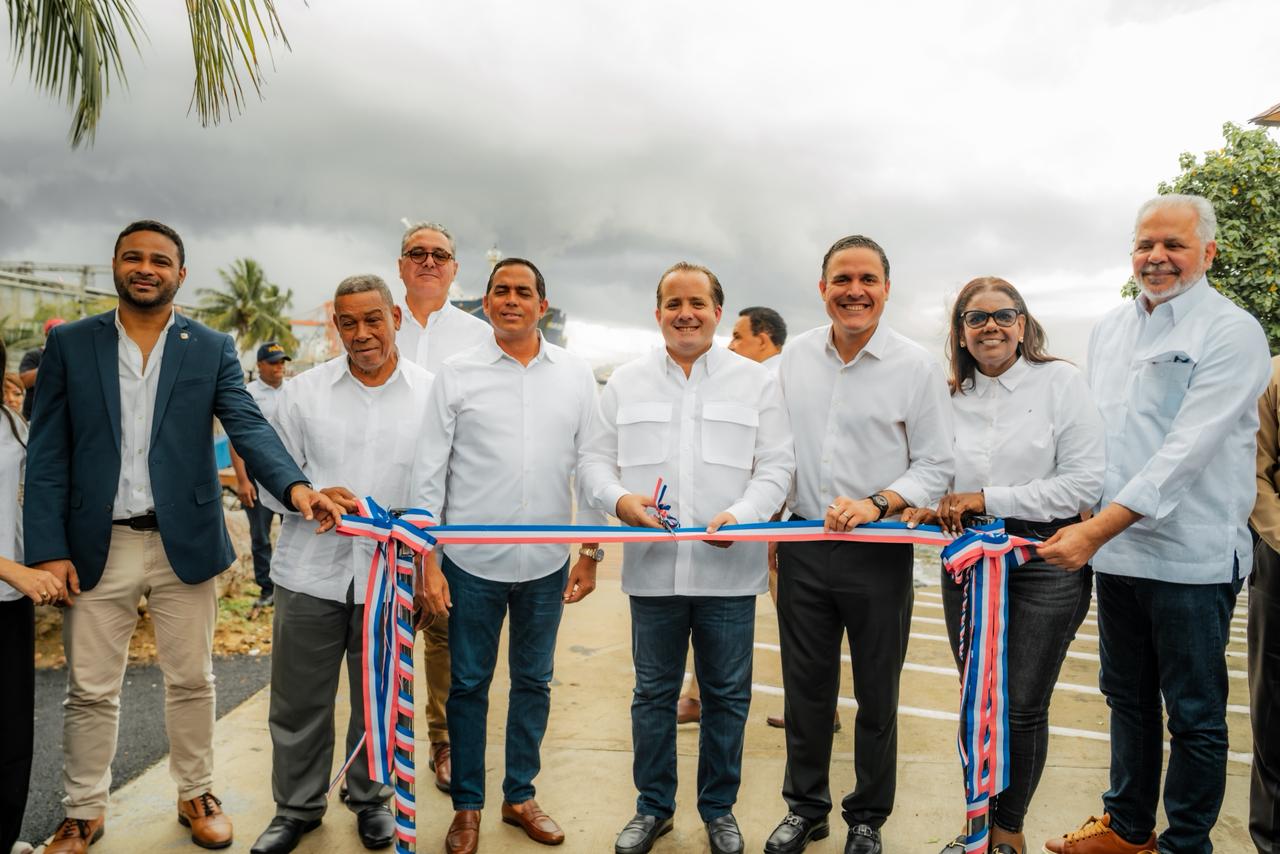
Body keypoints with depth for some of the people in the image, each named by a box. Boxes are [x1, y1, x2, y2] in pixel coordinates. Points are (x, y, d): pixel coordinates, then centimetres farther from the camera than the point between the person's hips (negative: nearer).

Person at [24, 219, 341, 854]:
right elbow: (47, 455, 1)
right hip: (97, 547, 0)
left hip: (184, 543, 0)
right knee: (90, 689, 11)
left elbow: (247, 425, -9)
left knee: (191, 681, 12)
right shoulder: (69, 344, 3)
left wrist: (294, 485, -28)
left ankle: (195, 795, 31)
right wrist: (48, 550, -8)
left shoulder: (214, 349, 3)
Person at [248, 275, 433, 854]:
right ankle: (298, 807, 32)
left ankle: (370, 798, 36)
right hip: (311, 571, 1)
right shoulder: (304, 391, 3)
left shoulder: (431, 393, 0)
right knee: (299, 699, 11)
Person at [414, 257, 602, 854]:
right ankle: (467, 805, 29)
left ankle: (520, 795, 34)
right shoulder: (456, 374, -2)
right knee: (468, 685, 10)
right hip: (471, 559, -1)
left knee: (533, 683, 15)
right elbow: (429, 471, -2)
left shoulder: (576, 374, 3)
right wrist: (427, 560, -5)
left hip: (546, 561, 2)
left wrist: (591, 552, 4)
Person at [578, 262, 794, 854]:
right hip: (652, 566, 1)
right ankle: (653, 807, 32)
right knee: (653, 693, 14)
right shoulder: (626, 382, 8)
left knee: (727, 695, 11)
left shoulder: (756, 381, 5)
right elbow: (595, 459, 8)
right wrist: (619, 499, -13)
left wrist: (741, 515, -17)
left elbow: (777, 466, 1)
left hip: (729, 568, -1)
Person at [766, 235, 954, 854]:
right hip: (804, 549, 3)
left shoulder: (916, 366, -6)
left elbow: (937, 466, -4)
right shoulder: (795, 356, 4)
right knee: (805, 687, 14)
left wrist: (878, 503, -20)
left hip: (880, 553, -2)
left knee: (877, 696, 11)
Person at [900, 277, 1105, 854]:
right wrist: (928, 508, -6)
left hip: (1046, 564, -3)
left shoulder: (1060, 380, -5)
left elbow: (1085, 481, -11)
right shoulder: (951, 398, 7)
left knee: (1023, 707, 5)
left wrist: (988, 499, -15)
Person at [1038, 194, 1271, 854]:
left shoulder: (1231, 333, -11)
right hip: (1114, 551, 6)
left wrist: (1096, 530, -26)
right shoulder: (1108, 329, 10)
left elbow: (1188, 449, -21)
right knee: (1128, 699, 19)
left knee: (1195, 714, 8)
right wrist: (1083, 520, 7)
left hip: (1192, 559, -6)